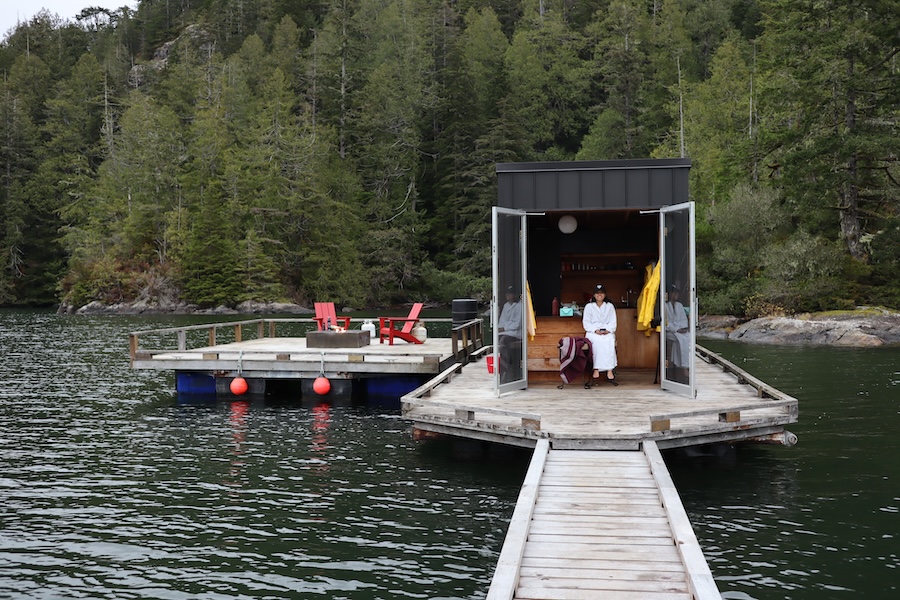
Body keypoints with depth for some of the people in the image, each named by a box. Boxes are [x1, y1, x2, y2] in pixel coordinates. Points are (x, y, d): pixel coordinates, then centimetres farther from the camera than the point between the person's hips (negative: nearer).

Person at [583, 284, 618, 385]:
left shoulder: (610, 306, 16)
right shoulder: (589, 306, 12)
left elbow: (613, 322, 9)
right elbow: (586, 323, 4)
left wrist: (608, 330, -11)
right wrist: (596, 330, -13)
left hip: (607, 332, 1)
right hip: (593, 332, -1)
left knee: (609, 340, -34)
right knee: (598, 340, -36)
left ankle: (610, 371, -40)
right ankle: (596, 369, -40)